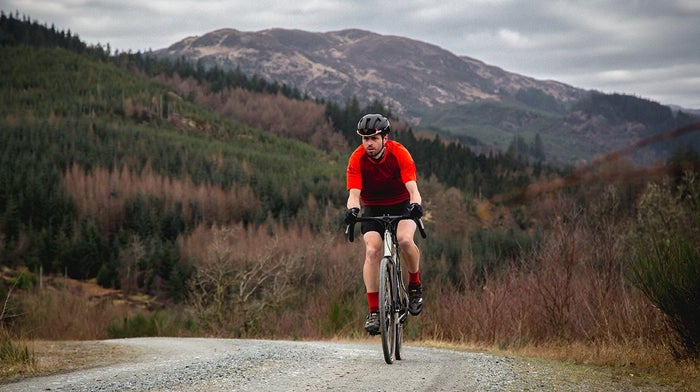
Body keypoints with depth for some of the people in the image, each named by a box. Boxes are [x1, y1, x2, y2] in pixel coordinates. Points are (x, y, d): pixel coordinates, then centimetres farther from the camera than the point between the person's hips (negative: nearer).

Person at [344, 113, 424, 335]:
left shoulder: (399, 153, -21)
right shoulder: (357, 158, -18)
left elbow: (412, 188, -29)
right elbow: (354, 193, -26)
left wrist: (416, 205, -51)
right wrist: (352, 210, -49)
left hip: (401, 206, -1)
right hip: (373, 209, 1)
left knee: (404, 240, -31)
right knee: (372, 251, -22)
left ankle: (415, 284, -4)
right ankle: (374, 311, -19)